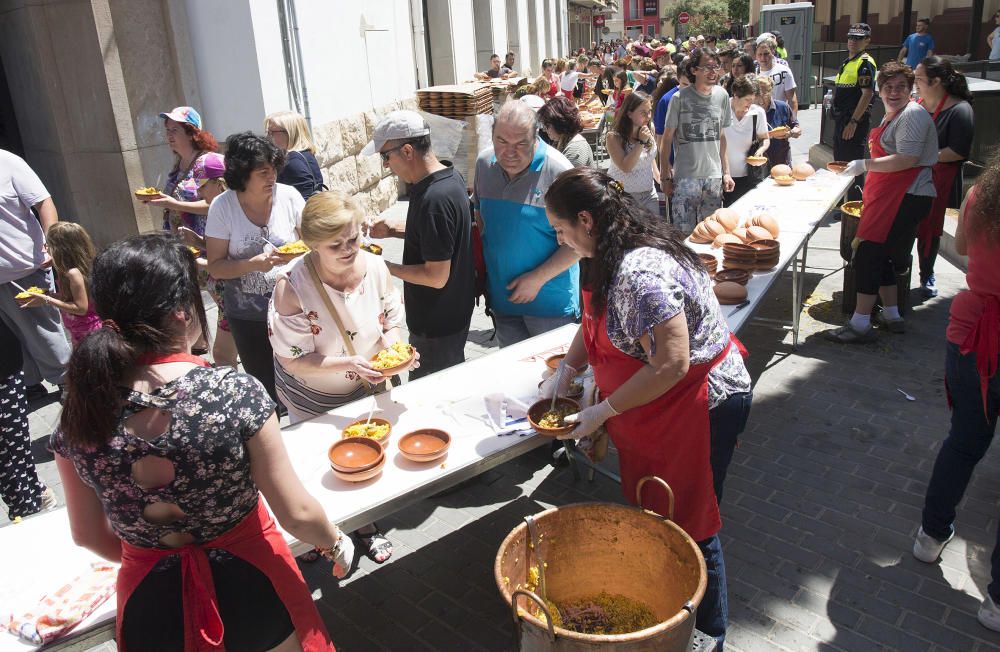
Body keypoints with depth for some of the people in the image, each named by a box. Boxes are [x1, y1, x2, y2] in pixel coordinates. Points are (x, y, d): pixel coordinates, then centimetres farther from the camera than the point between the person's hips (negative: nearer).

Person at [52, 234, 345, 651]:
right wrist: (337, 543, 3)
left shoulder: (79, 419, -13)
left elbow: (88, 535, 1)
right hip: (248, 586, -2)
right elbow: (297, 515, -17)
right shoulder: (235, 393, -25)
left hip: (151, 603, 3)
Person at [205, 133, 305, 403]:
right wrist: (254, 264, -23)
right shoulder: (222, 207, -9)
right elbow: (215, 267, -7)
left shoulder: (289, 196, -8)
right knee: (266, 387, 8)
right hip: (248, 316, 0)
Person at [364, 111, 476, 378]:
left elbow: (437, 276, -28)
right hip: (454, 314, 9)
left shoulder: (434, 199, -30)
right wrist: (394, 230, 6)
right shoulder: (449, 177, 1)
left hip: (437, 326, -9)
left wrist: (386, 267, -18)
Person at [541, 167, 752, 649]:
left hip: (700, 406, -10)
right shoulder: (613, 254, 1)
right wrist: (565, 372, 8)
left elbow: (671, 365, -31)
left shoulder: (641, 273, -31)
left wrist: (602, 412, -22)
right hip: (655, 407, 10)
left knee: (688, 527, 6)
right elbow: (595, 319, 16)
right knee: (651, 509, 22)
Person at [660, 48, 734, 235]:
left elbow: (721, 137, 12)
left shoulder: (722, 96, 6)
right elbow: (666, 139, -3)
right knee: (684, 233, -2)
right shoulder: (680, 98, -7)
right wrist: (665, 176, -6)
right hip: (685, 176, -4)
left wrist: (726, 172, 8)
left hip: (714, 176, 4)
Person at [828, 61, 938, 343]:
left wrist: (864, 165, -19)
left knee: (869, 255, -11)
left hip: (906, 198, -10)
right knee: (880, 256, 13)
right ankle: (891, 315, 24)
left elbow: (907, 159, -23)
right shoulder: (892, 116, 18)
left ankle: (860, 324, -7)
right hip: (889, 197, 10)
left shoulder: (913, 114, -12)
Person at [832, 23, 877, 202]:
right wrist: (839, 117, 18)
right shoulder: (848, 62, 16)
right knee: (840, 162, 18)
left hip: (855, 121, -10)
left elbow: (868, 93, -20)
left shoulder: (865, 63, -12)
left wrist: (853, 122, -24)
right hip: (841, 119, 10)